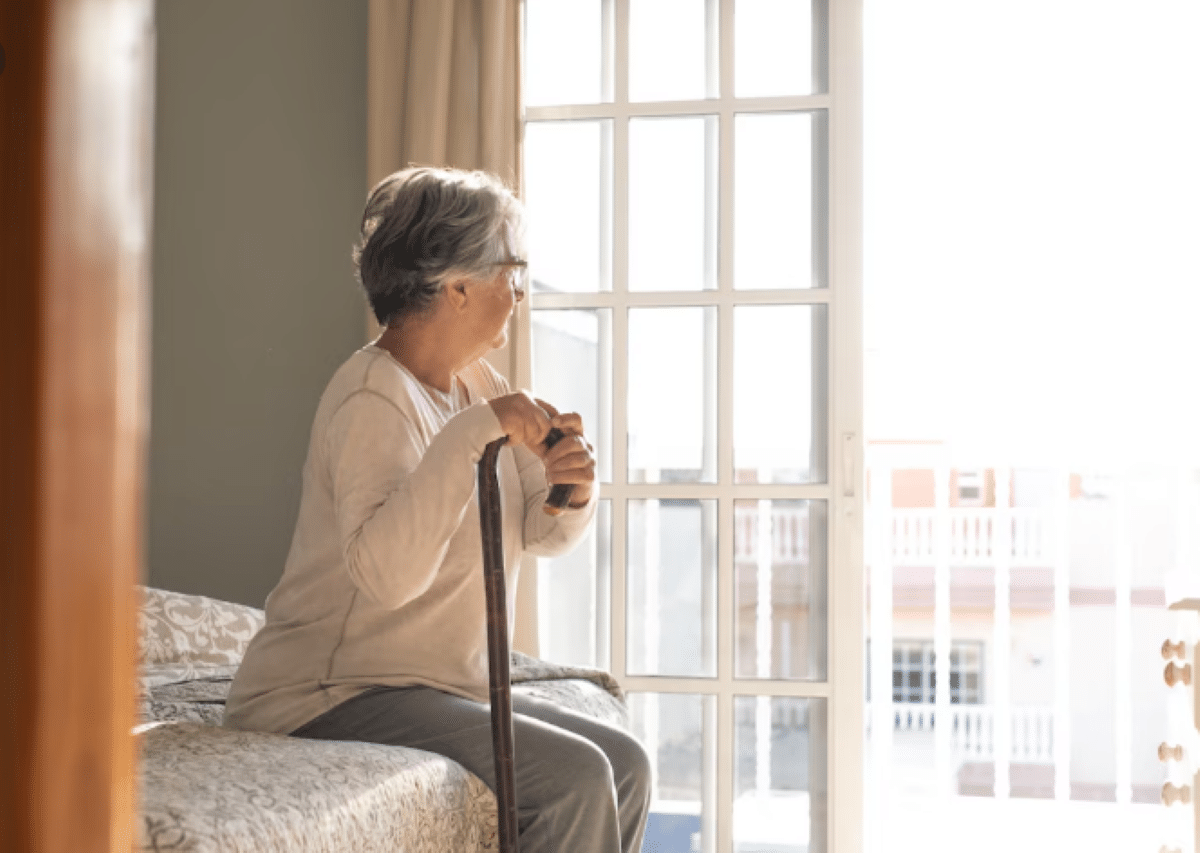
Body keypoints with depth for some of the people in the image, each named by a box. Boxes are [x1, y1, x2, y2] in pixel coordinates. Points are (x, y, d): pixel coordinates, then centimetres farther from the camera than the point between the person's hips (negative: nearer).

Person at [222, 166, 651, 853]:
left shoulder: (477, 383, 8)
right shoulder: (375, 397, -20)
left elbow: (539, 534, 10)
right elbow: (385, 571, -35)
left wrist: (571, 488, -12)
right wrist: (472, 434, -36)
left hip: (444, 690, 9)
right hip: (328, 697, -9)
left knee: (625, 764, 1)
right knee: (572, 776, -22)